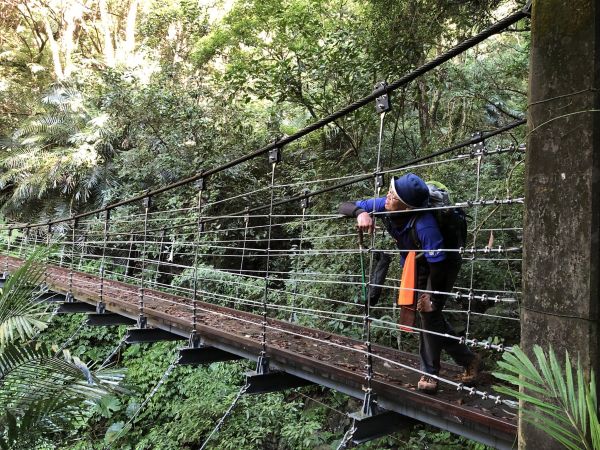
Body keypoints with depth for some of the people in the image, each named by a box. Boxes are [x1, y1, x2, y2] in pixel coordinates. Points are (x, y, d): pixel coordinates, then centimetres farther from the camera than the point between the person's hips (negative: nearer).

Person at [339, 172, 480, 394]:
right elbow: (345, 206, -20)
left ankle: (429, 373, 2)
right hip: (417, 263, 7)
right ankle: (468, 360, 23)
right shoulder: (383, 206, -25)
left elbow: (438, 264, -35)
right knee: (427, 315, 7)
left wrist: (435, 300, -22)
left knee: (429, 313, -15)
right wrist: (361, 213, -44)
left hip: (443, 264, -7)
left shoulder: (424, 225, -43)